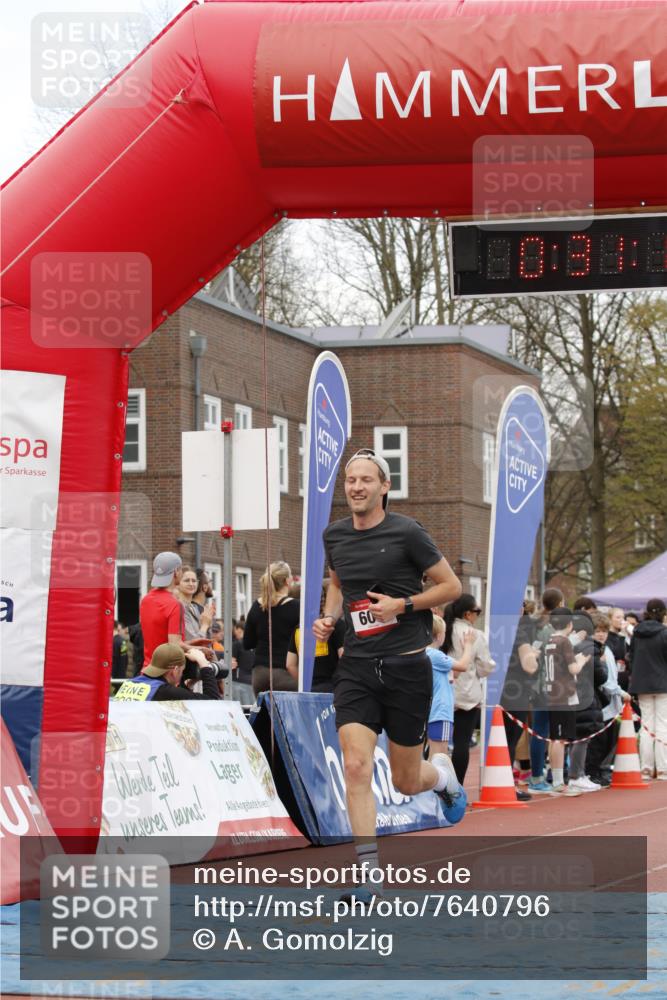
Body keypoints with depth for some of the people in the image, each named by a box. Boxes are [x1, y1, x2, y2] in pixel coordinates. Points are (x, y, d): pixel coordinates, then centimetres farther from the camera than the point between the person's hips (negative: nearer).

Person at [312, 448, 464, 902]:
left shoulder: (407, 533, -8)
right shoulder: (335, 536, 7)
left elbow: (452, 586, -2)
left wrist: (402, 604, -14)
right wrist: (329, 617, 7)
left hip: (407, 665, -3)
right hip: (357, 667, 3)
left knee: (406, 782, 7)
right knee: (356, 766, -16)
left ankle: (443, 773, 44)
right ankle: (369, 869, -11)